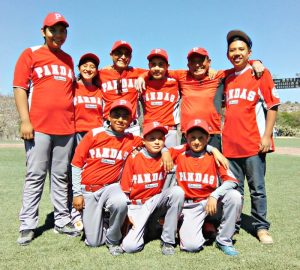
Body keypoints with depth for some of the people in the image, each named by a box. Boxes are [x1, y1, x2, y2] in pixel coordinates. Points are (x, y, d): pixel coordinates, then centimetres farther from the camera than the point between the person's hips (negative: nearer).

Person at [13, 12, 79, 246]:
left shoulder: (68, 59, 18)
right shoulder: (30, 54, 6)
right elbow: (20, 89, 0)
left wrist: (75, 121, 12)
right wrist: (25, 120, -10)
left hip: (66, 127, 4)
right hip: (39, 127, -3)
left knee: (61, 177, 8)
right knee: (35, 176, 0)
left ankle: (62, 221, 16)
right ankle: (28, 226, 9)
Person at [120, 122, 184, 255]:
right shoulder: (133, 158, -7)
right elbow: (125, 188, -3)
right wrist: (127, 213, -7)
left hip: (156, 202, 2)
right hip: (137, 205, -2)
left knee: (177, 191, -29)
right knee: (130, 246, -20)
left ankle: (168, 241, -14)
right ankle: (143, 226, 18)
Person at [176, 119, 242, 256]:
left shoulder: (214, 157, -4)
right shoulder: (180, 157, -3)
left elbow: (232, 180, -15)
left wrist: (214, 196, -28)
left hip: (210, 201, 2)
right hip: (189, 205, -1)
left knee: (234, 196, -28)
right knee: (191, 245, -23)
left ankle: (224, 240, -8)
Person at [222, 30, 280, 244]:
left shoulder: (260, 73, -1)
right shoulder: (227, 78, 13)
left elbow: (272, 106, -4)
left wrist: (267, 136, -11)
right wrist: (226, 136, 13)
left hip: (253, 143, -4)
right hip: (230, 143, 4)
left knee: (257, 188, 5)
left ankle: (261, 227, 18)